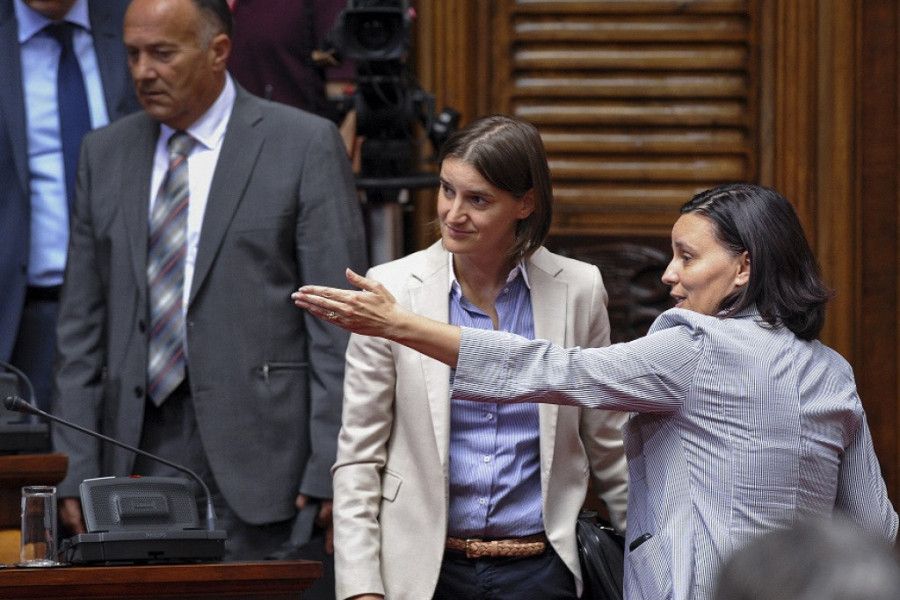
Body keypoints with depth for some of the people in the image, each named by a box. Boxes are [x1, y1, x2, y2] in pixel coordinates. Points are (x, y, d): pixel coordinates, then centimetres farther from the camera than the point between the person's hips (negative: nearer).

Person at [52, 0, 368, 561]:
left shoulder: (306, 146, -1)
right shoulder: (106, 153, 13)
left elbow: (338, 322, -4)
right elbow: (83, 326, 14)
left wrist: (330, 472, -11)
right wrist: (76, 468, 6)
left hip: (254, 455, -4)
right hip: (140, 452, 4)